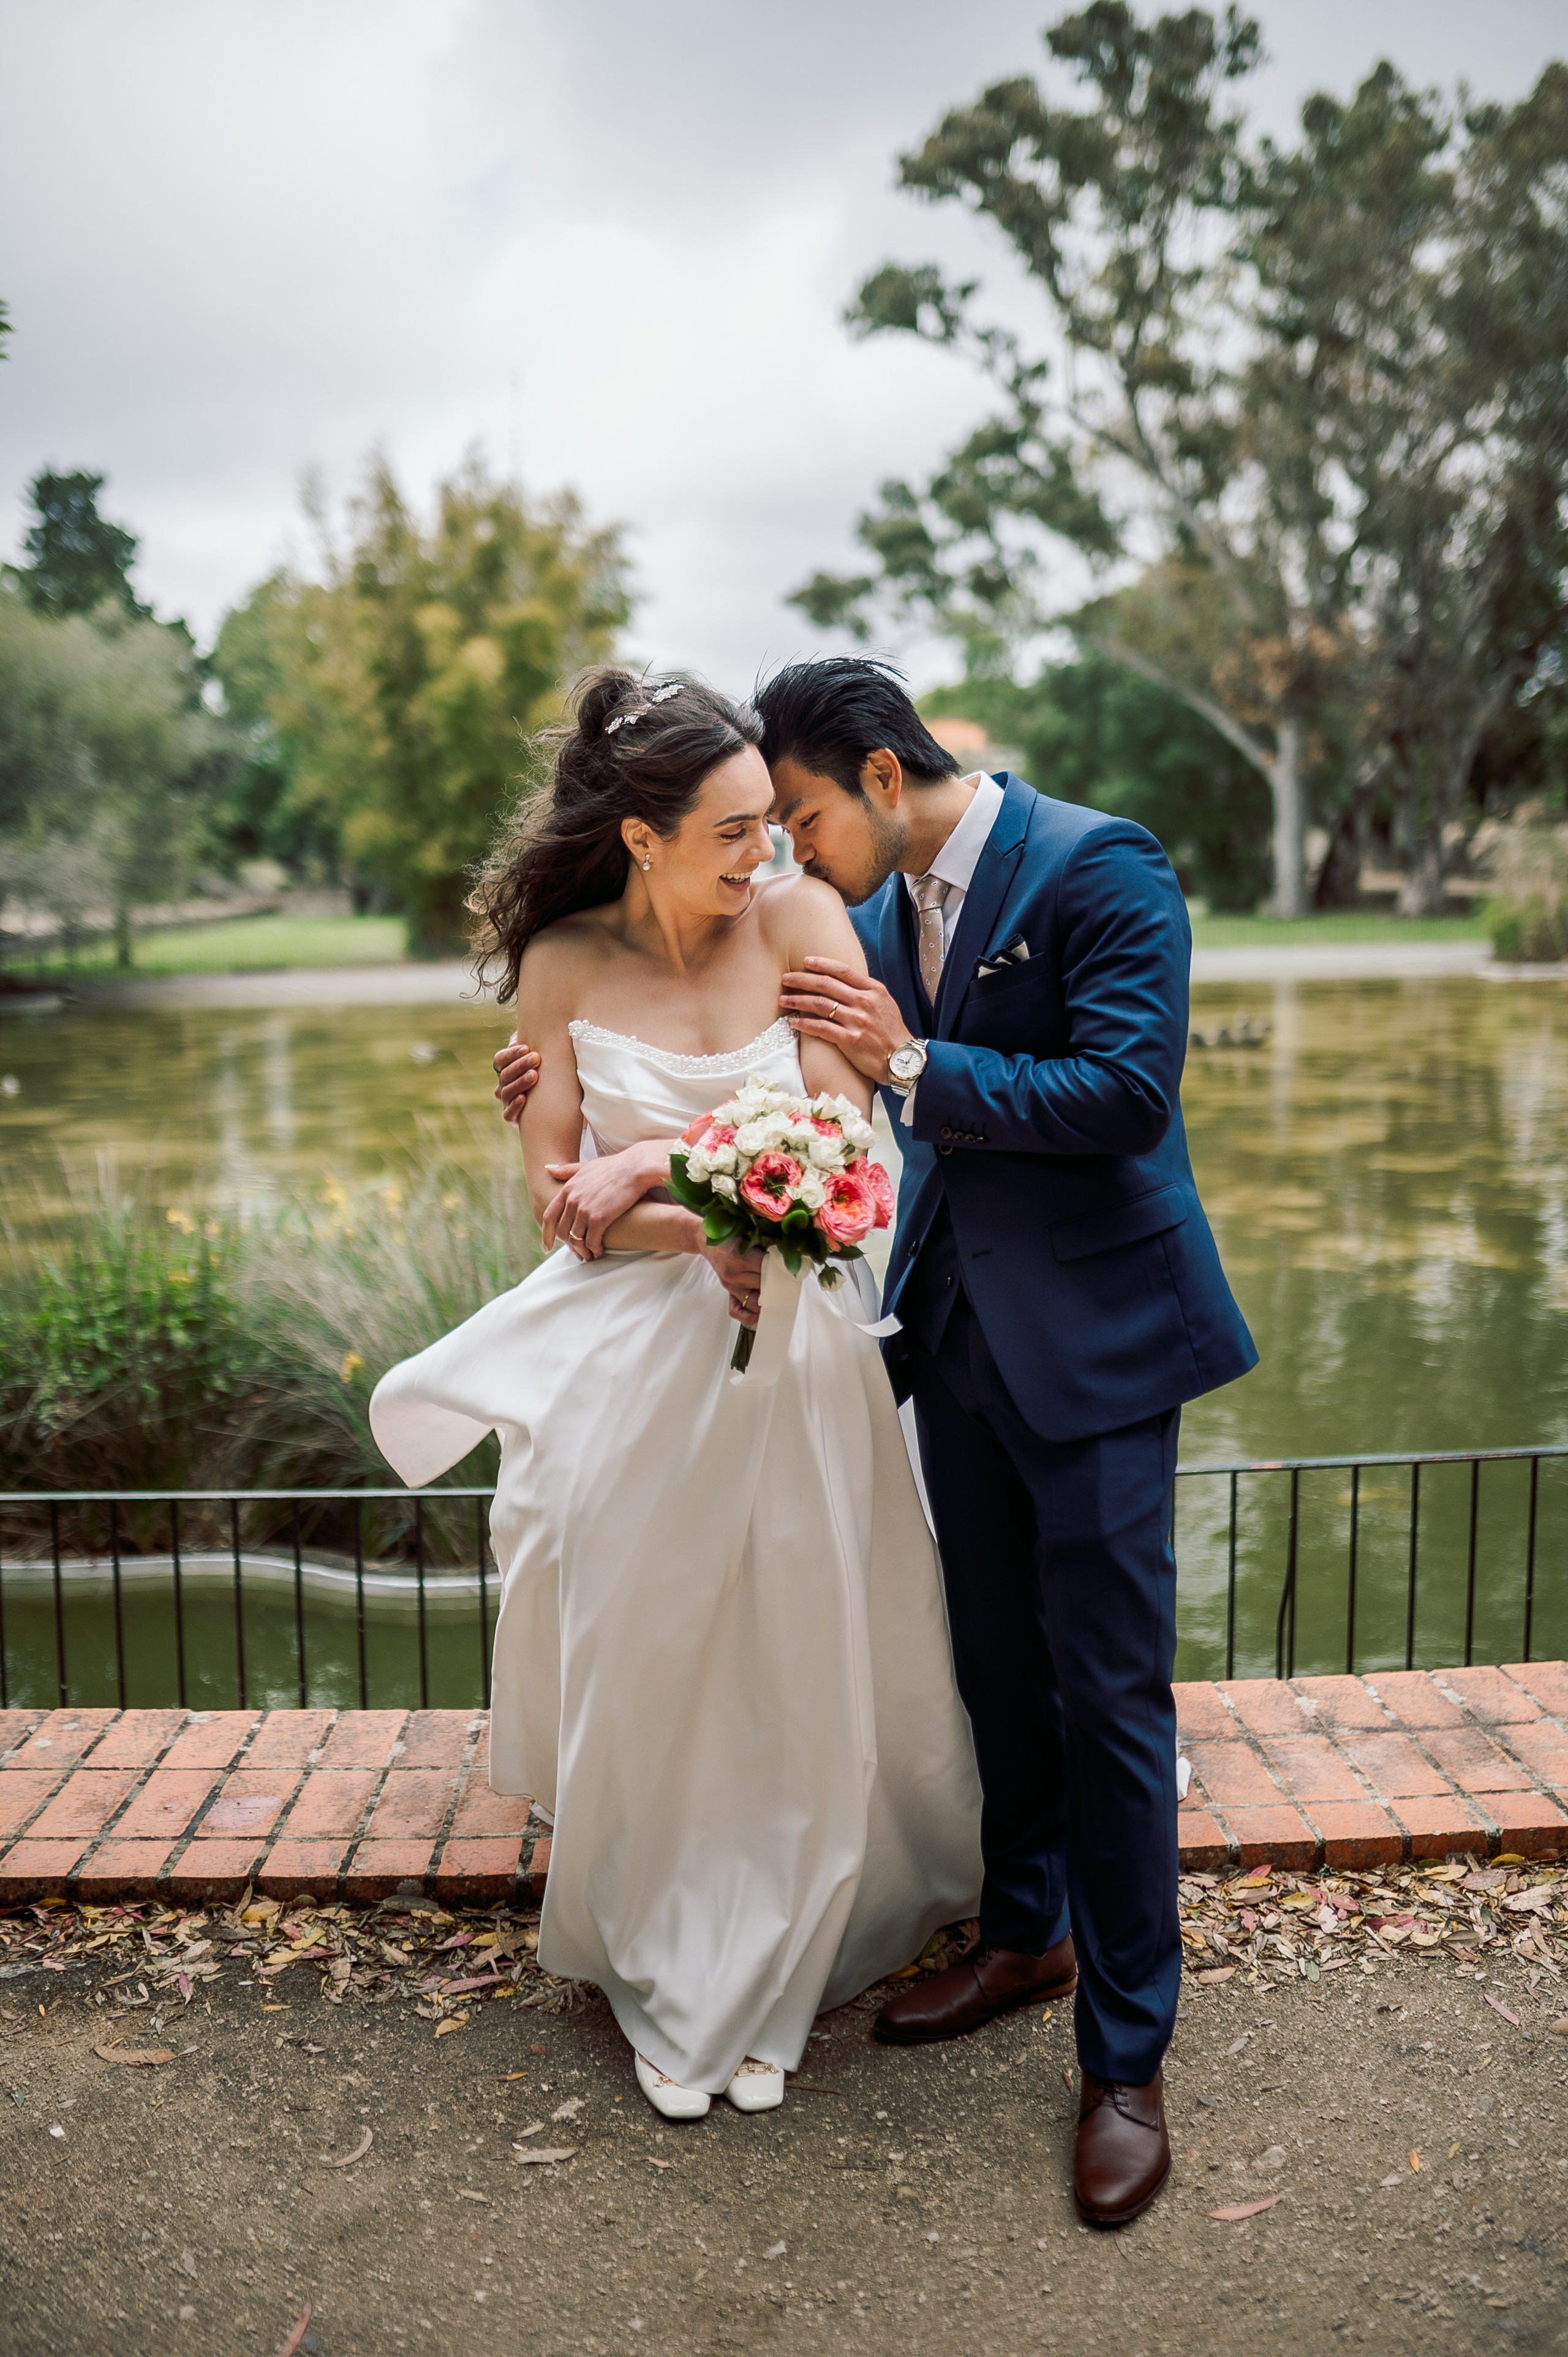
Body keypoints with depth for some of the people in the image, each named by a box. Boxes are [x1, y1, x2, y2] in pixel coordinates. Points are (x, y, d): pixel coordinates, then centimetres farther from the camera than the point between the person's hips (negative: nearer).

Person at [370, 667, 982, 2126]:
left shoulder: (800, 918, -7)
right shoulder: (563, 963, -5)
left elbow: (840, 1128, -13)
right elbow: (560, 1199, -4)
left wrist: (651, 1164, -17)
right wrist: (702, 1232, -20)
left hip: (785, 1350, 0)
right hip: (630, 1358, 0)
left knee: (788, 1673, 10)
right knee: (642, 1676, 10)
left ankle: (764, 1985, 34)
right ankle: (665, 1988, 34)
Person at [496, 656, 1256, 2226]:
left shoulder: (1098, 864, -14)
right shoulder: (884, 910, 7)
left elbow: (1125, 1092, -22)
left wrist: (912, 1064, -23)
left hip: (1091, 1339, -7)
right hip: (954, 1332, 7)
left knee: (1105, 1694, 1)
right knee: (994, 1666, 18)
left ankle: (1125, 2055, 16)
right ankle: (1025, 1934, 39)